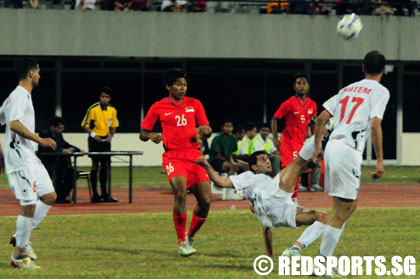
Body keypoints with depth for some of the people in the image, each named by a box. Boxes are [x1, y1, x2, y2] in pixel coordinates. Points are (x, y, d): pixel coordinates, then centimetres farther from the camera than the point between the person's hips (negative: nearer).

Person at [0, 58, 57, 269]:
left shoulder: (19, 95, 18)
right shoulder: (20, 95, -12)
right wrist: (40, 140, -24)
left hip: (29, 157, 10)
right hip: (20, 157, -10)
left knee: (49, 196, 9)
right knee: (29, 205, -10)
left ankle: (21, 237, 14)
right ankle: (20, 254, -3)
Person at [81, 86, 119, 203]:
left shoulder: (112, 110, 5)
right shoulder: (93, 109, -9)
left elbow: (114, 125, 16)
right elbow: (85, 125, -4)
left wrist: (111, 135, -2)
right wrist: (93, 134, -17)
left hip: (106, 140, 5)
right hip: (95, 140, -5)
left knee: (106, 165, 6)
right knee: (95, 165, -5)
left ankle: (104, 194, 14)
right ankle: (95, 194, -2)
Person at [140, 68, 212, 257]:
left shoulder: (194, 104, 11)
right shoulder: (158, 107, 4)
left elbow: (207, 131, 12)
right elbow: (143, 134, 10)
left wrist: (205, 130, -12)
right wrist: (151, 136, -13)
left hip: (194, 155, 3)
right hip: (173, 156, -3)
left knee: (205, 201, -6)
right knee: (181, 192, -28)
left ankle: (190, 237, 20)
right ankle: (182, 242, -16)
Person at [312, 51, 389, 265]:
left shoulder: (348, 89, 21)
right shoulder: (379, 91, 0)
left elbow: (321, 118, 16)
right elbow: (375, 126, -12)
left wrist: (317, 148, 22)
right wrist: (380, 160, -10)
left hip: (332, 147, 8)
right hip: (348, 151, -7)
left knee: (349, 205, 19)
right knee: (342, 211, -2)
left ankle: (324, 260, 15)